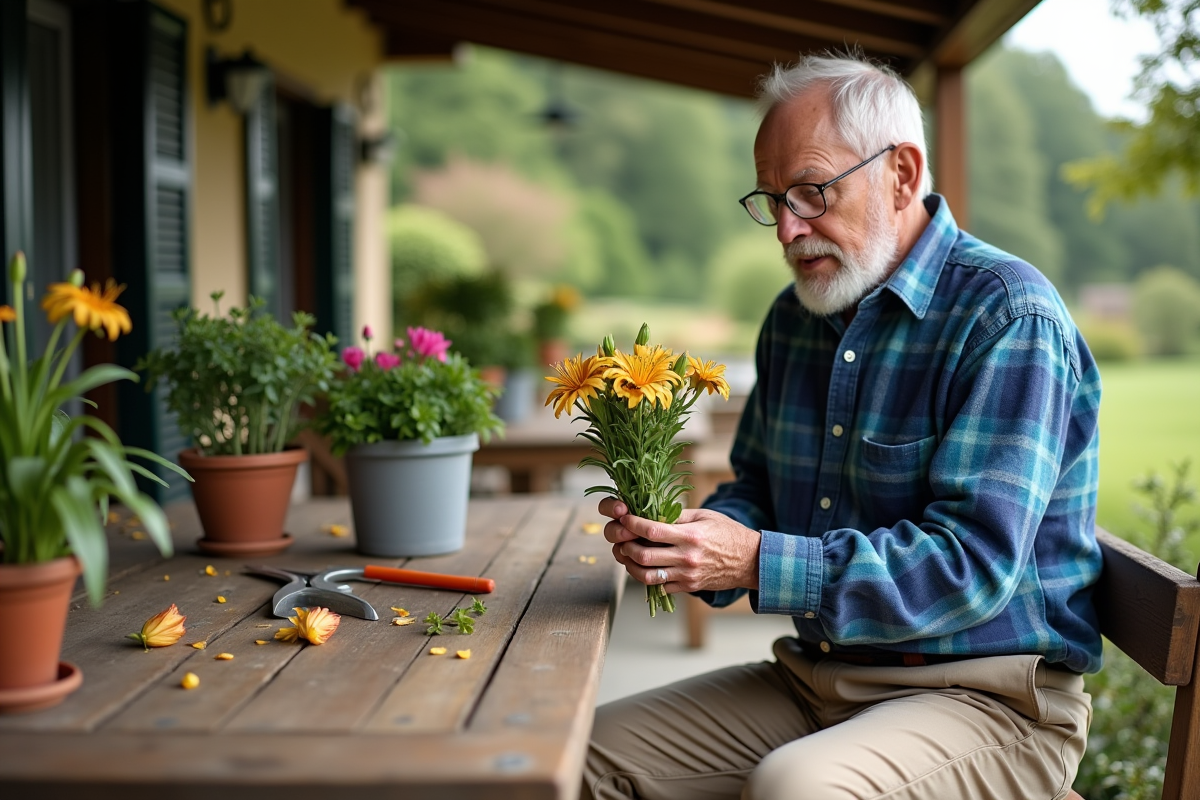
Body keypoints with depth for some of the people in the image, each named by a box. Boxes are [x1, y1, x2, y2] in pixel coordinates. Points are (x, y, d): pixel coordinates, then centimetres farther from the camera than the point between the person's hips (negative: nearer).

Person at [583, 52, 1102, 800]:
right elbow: (758, 489, 19)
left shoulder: (1009, 316, -14)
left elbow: (973, 563, -23)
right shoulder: (794, 317, 11)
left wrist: (759, 564, -26)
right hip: (815, 678, 7)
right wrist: (679, 534, -4)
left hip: (985, 699, -7)